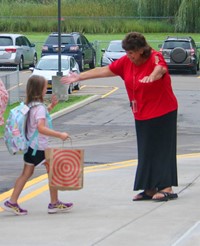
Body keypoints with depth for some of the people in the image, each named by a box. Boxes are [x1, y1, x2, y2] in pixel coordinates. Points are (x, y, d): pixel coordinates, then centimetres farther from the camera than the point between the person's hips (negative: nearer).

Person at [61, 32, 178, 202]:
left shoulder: (155, 58, -19)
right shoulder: (126, 62, 1)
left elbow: (160, 68, -42)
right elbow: (104, 71, 7)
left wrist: (153, 76, -65)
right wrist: (79, 77, 9)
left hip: (162, 113, -7)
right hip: (142, 115, 7)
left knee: (162, 149, -5)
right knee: (146, 151, 8)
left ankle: (167, 188, 0)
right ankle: (150, 189, 13)